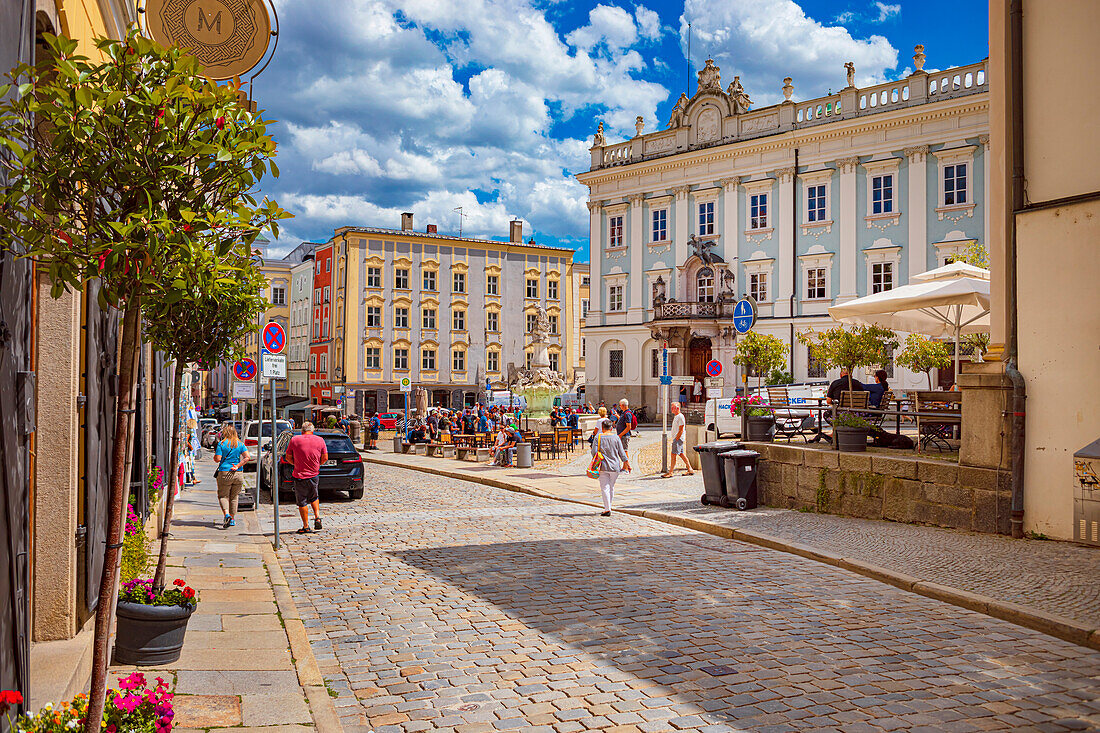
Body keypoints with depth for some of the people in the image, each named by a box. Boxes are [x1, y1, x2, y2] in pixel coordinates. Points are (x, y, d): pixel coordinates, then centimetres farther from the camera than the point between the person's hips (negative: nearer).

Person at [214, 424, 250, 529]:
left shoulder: (221, 444, -4)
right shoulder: (240, 444, 5)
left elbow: (217, 459, -9)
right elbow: (247, 457, -5)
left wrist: (215, 453, 12)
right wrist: (238, 466, -4)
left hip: (224, 473, -3)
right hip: (238, 474, 3)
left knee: (223, 496, 6)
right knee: (234, 497, 15)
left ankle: (227, 514, -18)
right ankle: (232, 519, 20)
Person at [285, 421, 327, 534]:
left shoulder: (294, 440, -7)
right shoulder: (320, 440, -2)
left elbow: (288, 457, 0)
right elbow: (325, 458, 2)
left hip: (300, 476, -3)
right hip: (314, 475, 3)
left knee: (302, 502, 7)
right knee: (314, 497, 26)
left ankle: (306, 526, 11)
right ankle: (317, 518, 12)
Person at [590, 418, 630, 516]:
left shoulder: (598, 437, -4)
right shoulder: (616, 438, 1)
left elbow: (594, 452, -6)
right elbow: (622, 453, 2)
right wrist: (627, 464, 9)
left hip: (603, 466, -2)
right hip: (615, 466, 2)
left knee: (605, 488, 0)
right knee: (611, 487, 16)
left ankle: (607, 509, -7)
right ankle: (608, 507, 24)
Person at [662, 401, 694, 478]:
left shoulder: (680, 417, -13)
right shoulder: (676, 416, 18)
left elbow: (681, 430, -17)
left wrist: (676, 439, -19)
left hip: (678, 439, -10)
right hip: (676, 438, 10)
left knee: (673, 455, -10)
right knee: (682, 454, 12)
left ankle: (670, 472, -9)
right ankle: (690, 470, 18)